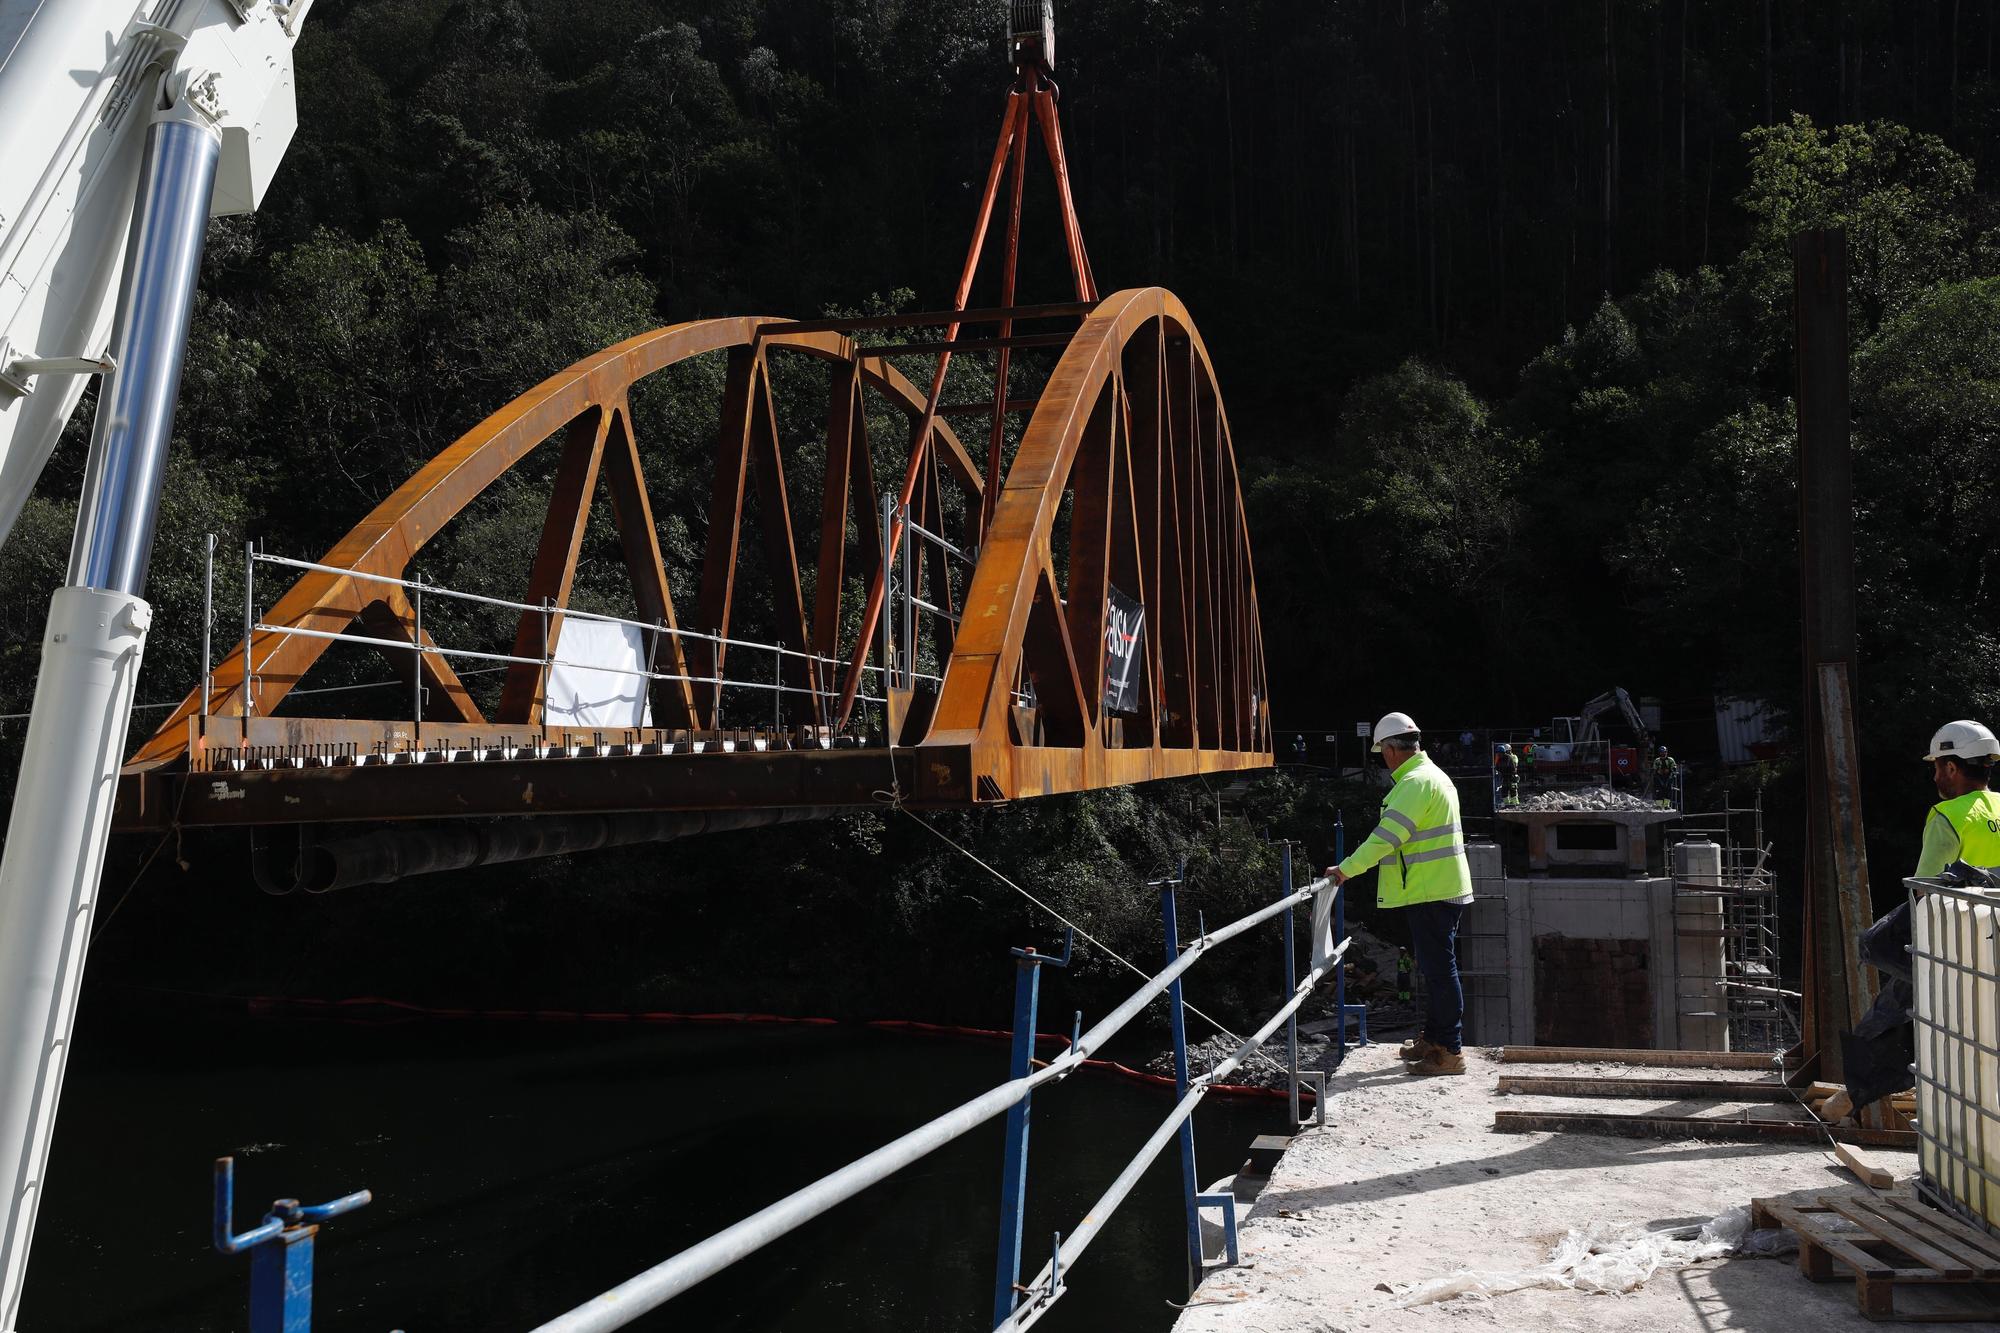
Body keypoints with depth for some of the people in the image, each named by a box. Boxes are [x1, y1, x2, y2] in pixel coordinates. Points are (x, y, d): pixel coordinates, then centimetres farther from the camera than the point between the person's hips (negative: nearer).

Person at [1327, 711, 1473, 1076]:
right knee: (1436, 967, 17)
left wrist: (1346, 870, -16)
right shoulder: (1434, 776, 17)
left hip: (1430, 892, -10)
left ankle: (1450, 1051, -4)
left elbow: (1386, 837, -23)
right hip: (1442, 889, 10)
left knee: (1439, 969, -7)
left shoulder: (1415, 782, -17)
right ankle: (1433, 1040, 27)